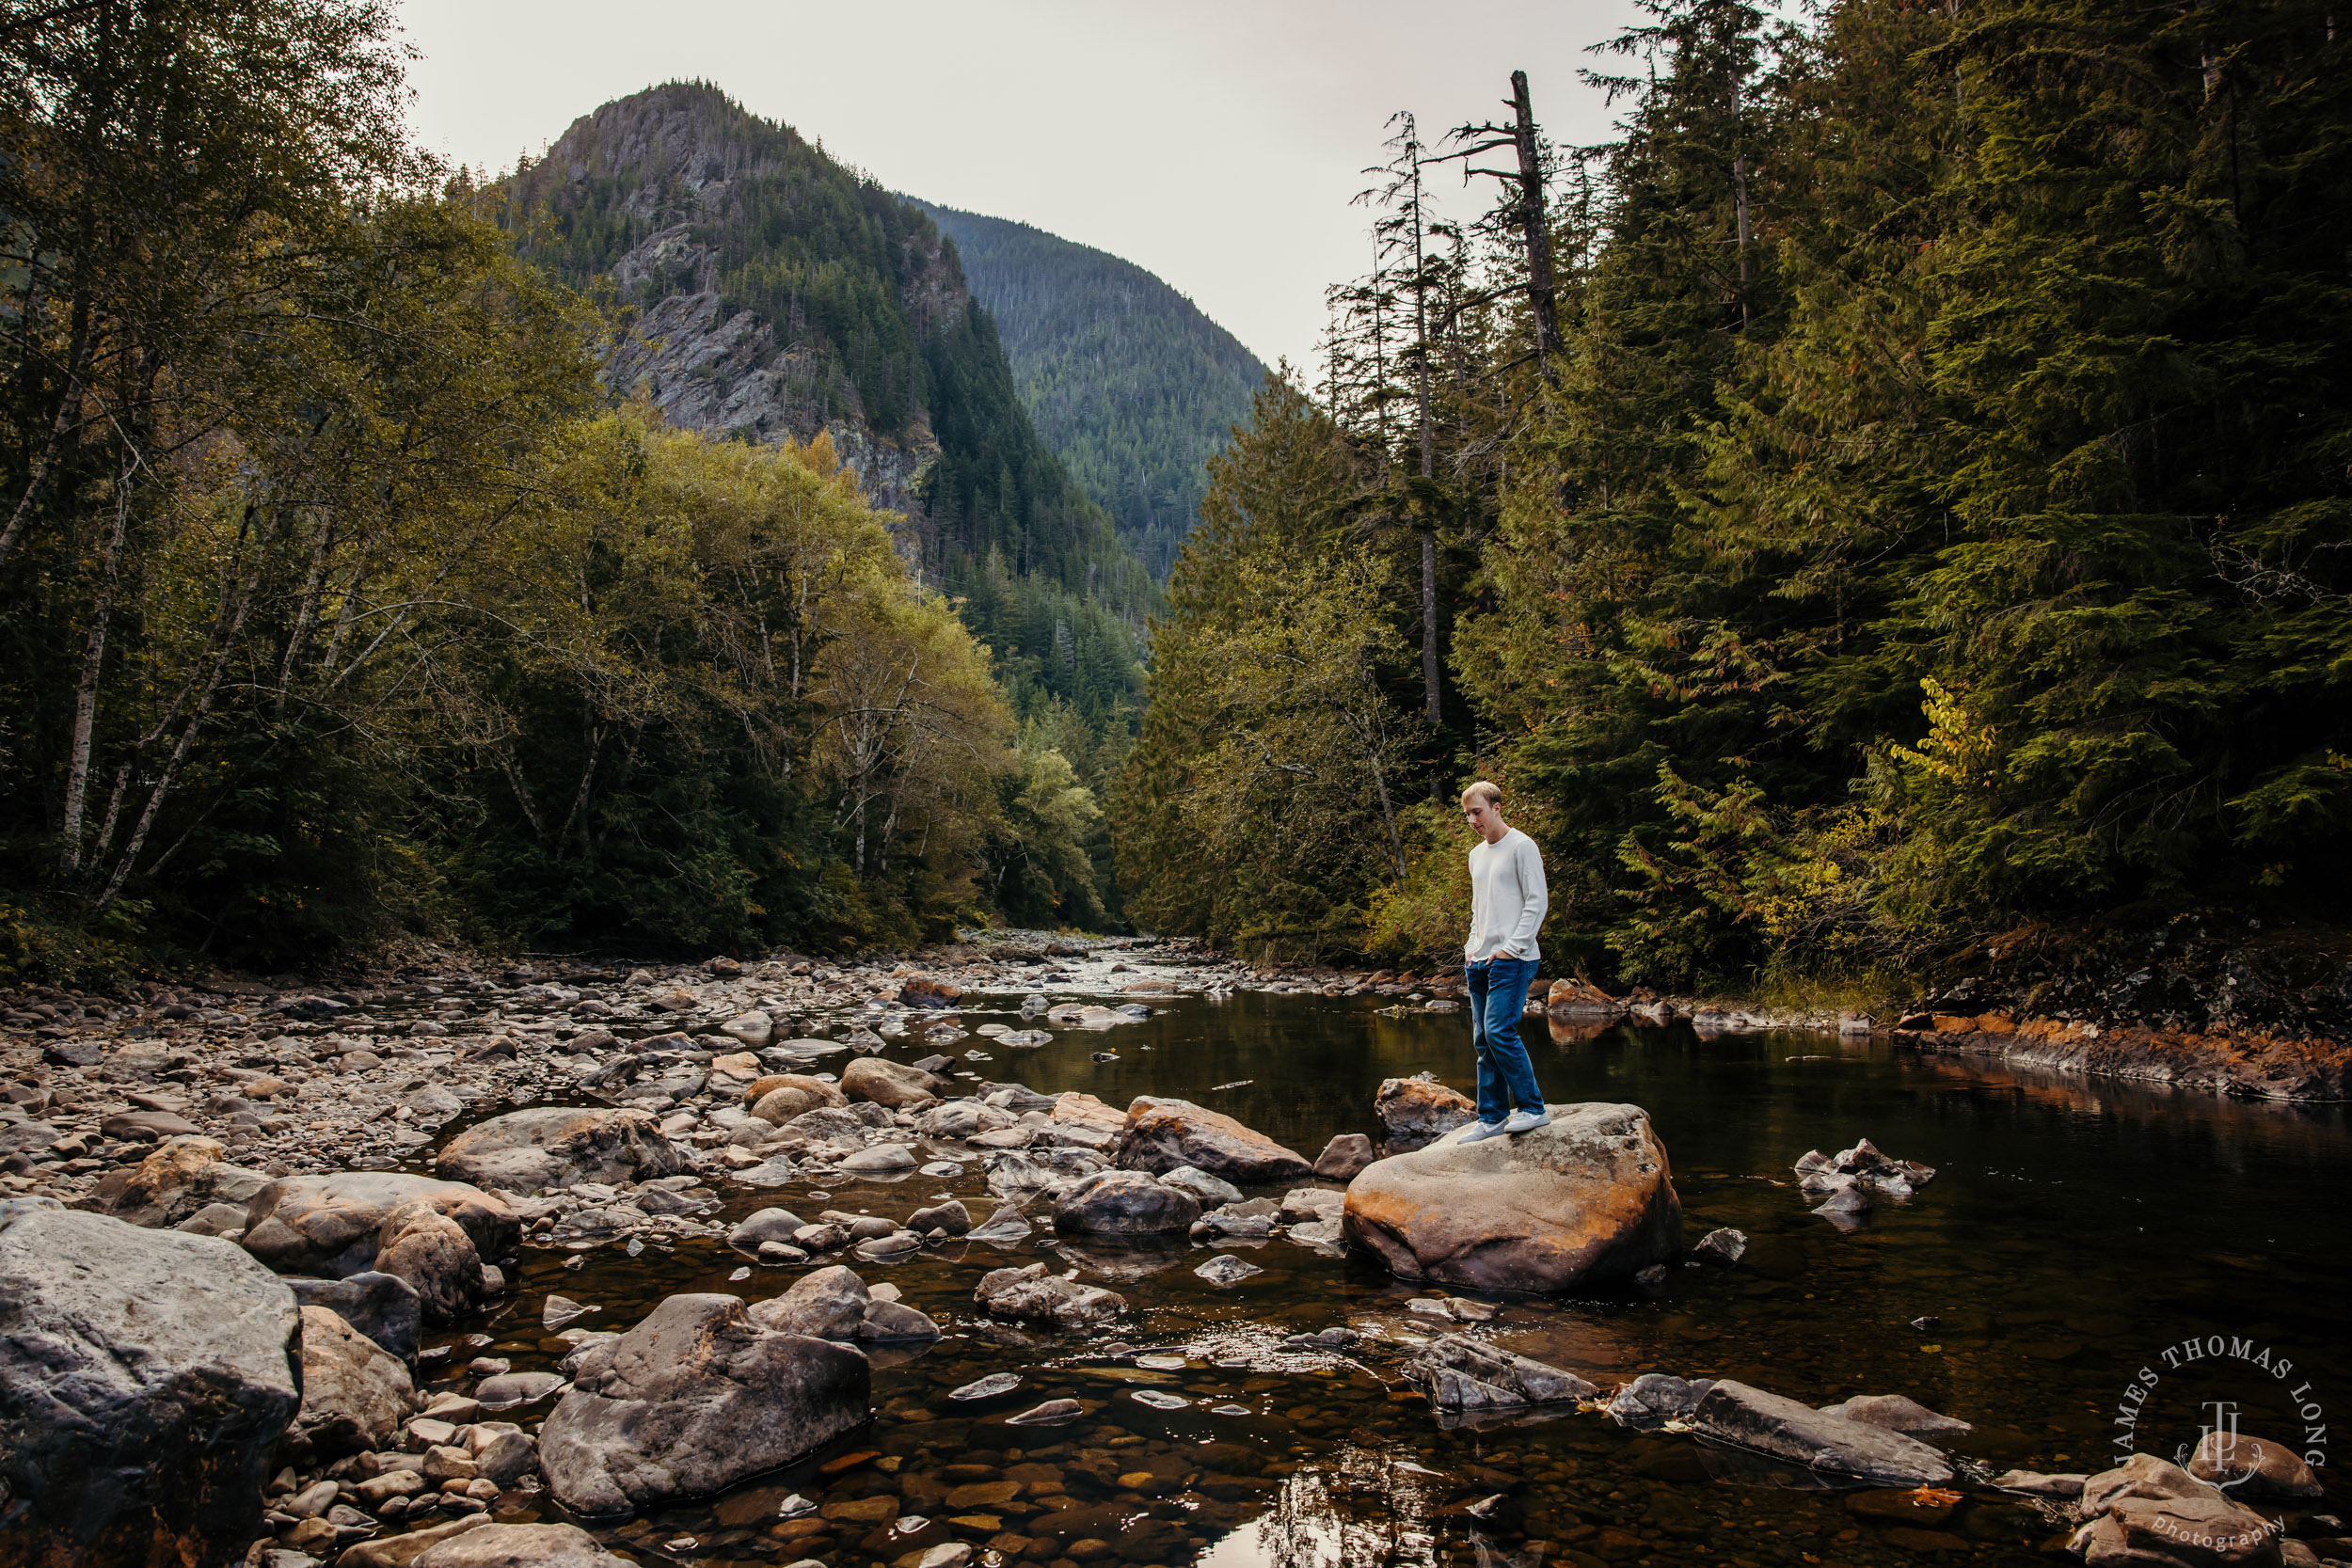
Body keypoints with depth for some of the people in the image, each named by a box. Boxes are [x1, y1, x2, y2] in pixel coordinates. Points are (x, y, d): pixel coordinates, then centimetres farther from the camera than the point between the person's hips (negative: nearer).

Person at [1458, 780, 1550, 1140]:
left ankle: (1533, 1108, -6)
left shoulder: (1522, 846, -5)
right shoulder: (1476, 854, 19)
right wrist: (1472, 946, 11)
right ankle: (1492, 1118, 11)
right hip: (1479, 962, 8)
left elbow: (1537, 902, -9)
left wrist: (1511, 948, -13)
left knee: (1499, 1031, -17)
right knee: (1483, 1040, 6)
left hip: (1512, 960, -8)